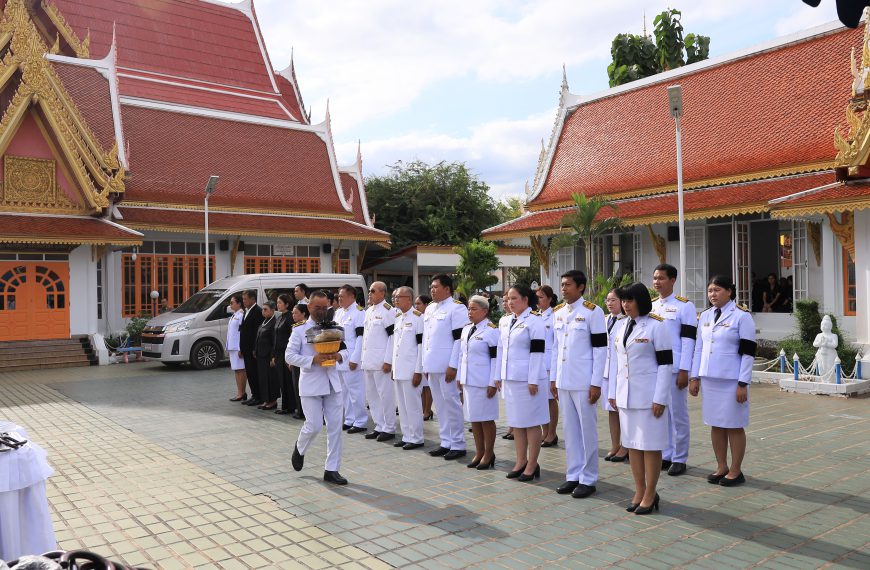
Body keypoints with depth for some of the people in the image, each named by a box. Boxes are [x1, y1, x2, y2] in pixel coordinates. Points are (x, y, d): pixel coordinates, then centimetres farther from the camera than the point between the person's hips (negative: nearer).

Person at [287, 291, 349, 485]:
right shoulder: (300, 329, -3)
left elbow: (345, 349, 15)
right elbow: (289, 356, -7)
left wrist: (338, 356, -9)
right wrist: (313, 360, -20)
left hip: (332, 383, 4)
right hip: (311, 384, -4)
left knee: (335, 426, 3)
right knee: (314, 426, -4)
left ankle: (331, 469, 12)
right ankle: (300, 448, 30)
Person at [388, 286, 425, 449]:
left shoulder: (418, 317, -9)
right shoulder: (398, 318, 15)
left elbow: (422, 345, -13)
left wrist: (418, 371, -15)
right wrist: (392, 366, 16)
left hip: (411, 370, -8)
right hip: (398, 369, 8)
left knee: (412, 405, -1)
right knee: (402, 405, 12)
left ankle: (416, 438, 9)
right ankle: (406, 436, 21)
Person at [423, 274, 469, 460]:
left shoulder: (456, 308, -9)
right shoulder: (429, 309, 16)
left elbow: (460, 339, -14)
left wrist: (453, 366, -17)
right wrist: (425, 365, 17)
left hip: (447, 367, -8)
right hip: (432, 366, 8)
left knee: (451, 404, -3)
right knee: (440, 405, 12)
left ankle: (458, 445, 7)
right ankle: (446, 442, 21)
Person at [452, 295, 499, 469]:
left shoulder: (491, 330, -11)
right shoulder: (466, 329, 12)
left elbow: (496, 358, -14)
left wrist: (493, 383, -17)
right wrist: (459, 377, 14)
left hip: (483, 382, -8)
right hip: (468, 381, 8)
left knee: (486, 419, 2)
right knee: (474, 418, 13)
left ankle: (489, 454, 15)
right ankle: (479, 452, 25)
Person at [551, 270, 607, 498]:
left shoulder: (593, 312, -8)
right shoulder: (558, 314, 10)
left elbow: (600, 349, -9)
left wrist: (596, 383, -12)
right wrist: (553, 378, 12)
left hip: (584, 382, -6)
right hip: (563, 382, 6)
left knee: (587, 430, 3)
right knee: (570, 430, 12)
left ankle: (588, 479, 14)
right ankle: (573, 475, 22)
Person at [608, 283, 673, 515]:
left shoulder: (656, 326, -9)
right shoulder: (622, 325, 10)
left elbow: (666, 364, -11)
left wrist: (660, 398, -14)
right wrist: (613, 392, 13)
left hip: (648, 395, -6)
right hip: (626, 394, 7)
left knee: (650, 445, 2)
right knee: (632, 443, 11)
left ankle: (650, 495, 13)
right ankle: (640, 491, 23)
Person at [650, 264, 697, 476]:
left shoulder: (685, 306, -5)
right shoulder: (650, 306, 12)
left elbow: (688, 340, -9)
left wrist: (684, 371, -13)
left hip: (675, 369, -5)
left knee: (678, 415, 2)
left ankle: (679, 459, 12)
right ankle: (665, 455, 21)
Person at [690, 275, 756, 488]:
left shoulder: (742, 317, -6)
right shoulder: (705, 316, 10)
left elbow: (748, 353, -9)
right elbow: (699, 348, 14)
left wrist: (743, 384, -13)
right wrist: (694, 377, 10)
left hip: (732, 380, -5)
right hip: (709, 378, 6)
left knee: (734, 426, 3)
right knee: (716, 424, 11)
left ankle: (735, 471, 15)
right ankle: (721, 467, 23)